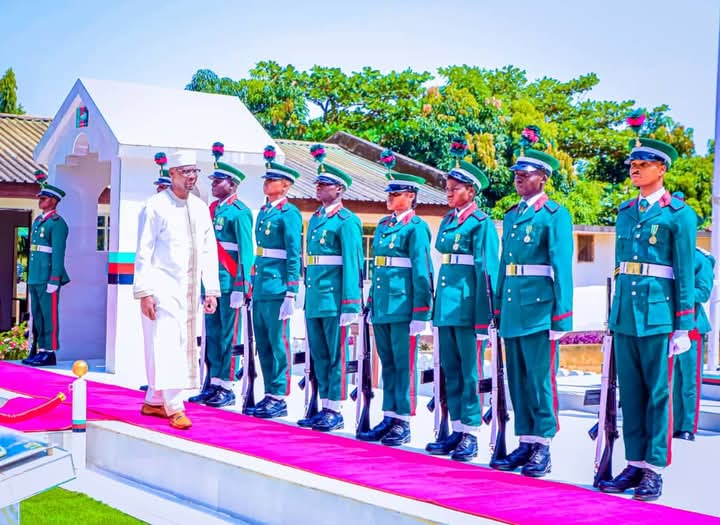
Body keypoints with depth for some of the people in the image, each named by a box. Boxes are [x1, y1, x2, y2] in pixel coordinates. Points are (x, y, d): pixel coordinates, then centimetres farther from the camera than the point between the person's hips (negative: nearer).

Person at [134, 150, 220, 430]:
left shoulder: (201, 208, 10)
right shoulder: (155, 206, -6)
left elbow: (209, 250, 13)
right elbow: (143, 252, -8)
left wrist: (211, 289, 7)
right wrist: (144, 292, -15)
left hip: (189, 289, 6)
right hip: (163, 287, -6)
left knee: (183, 345, 9)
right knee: (167, 344, -11)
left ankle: (154, 401, 21)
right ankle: (174, 407, -9)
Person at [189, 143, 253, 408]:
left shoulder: (240, 212, -6)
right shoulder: (212, 209, 15)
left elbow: (245, 251, -12)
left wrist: (240, 287, -16)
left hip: (229, 282, -7)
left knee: (228, 335, -2)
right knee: (212, 335, 10)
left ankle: (226, 388, 3)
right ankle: (213, 385, 17)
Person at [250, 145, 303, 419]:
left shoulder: (289, 213, -8)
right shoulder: (263, 212, 16)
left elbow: (294, 255, -12)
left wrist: (291, 293, -16)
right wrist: (253, 285, 18)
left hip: (277, 289, -8)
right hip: (260, 289, 8)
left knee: (278, 343, -2)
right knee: (263, 344, 12)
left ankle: (279, 398, 4)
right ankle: (269, 394, 20)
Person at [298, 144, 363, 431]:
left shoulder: (347, 221, -8)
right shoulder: (315, 218, 16)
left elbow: (351, 264, -13)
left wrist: (350, 304, -17)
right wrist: (307, 294, 17)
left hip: (334, 299, -8)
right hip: (314, 298, 8)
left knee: (336, 355, -1)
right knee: (319, 355, 12)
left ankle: (335, 411, 5)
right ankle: (325, 408, 20)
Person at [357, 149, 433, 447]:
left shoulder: (416, 227, -7)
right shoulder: (383, 225, 15)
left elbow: (422, 271, -11)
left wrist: (421, 313, -14)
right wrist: (372, 301, 17)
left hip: (404, 306, -8)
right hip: (382, 305, 8)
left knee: (404, 364, -1)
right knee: (388, 363, 12)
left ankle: (403, 423, 4)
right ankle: (389, 418, 19)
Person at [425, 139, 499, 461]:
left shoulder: (481, 223, -7)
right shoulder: (447, 221, 15)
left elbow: (487, 271, -11)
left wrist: (484, 317, -16)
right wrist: (438, 306, 13)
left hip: (467, 307, -8)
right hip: (446, 306, 8)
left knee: (470, 372, -2)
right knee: (451, 371, 11)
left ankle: (470, 435, 4)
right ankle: (457, 431, 19)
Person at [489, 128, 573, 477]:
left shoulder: (555, 215, -5)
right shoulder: (511, 216, 16)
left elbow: (561, 267, -10)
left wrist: (561, 316, -15)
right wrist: (498, 309, 15)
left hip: (539, 309, -7)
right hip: (512, 309, 7)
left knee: (540, 380, -3)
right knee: (517, 380, 10)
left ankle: (542, 448, 3)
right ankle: (525, 443, 18)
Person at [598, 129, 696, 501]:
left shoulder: (678, 214, -3)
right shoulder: (625, 213, 13)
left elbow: (685, 274, -5)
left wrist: (683, 327, -8)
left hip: (658, 314, -6)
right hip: (625, 314, 6)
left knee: (658, 393, 0)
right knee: (630, 392, 9)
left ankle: (654, 470, 5)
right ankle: (634, 464, 17)